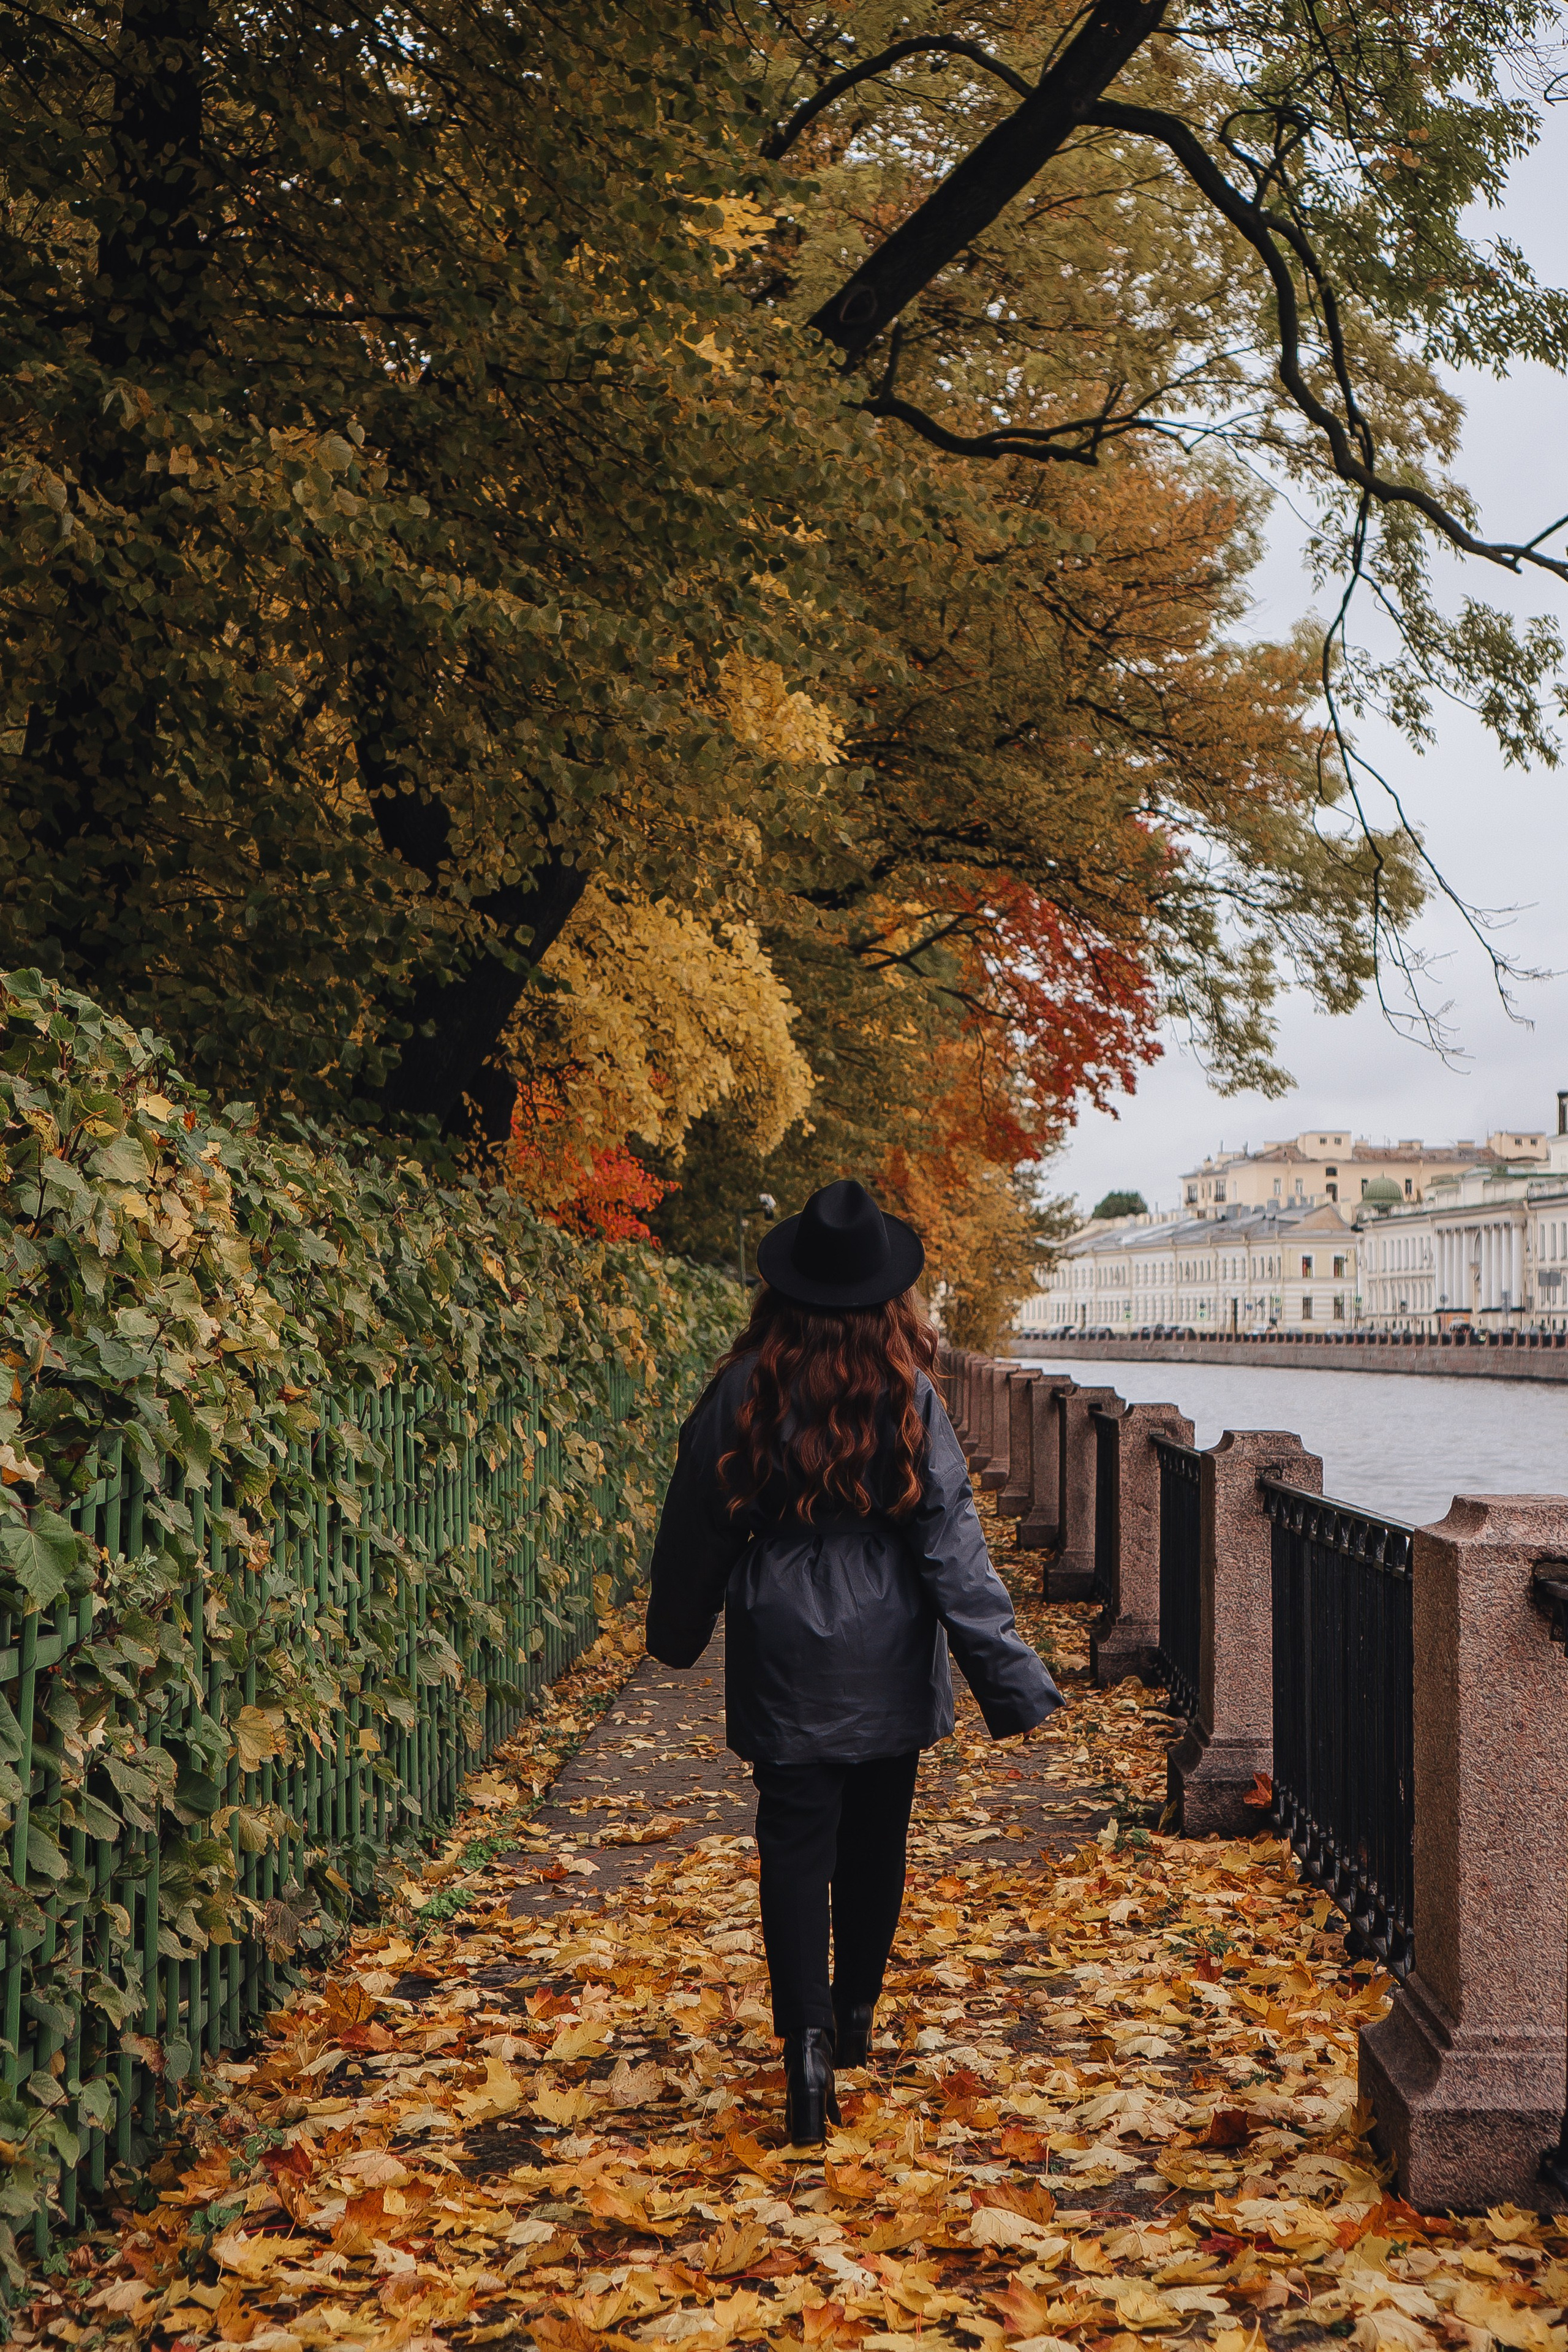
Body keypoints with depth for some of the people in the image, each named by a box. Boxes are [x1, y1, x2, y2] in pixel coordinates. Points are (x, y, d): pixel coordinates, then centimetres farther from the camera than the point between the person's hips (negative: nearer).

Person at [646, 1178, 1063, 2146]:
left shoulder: (746, 1391, -8)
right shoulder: (907, 1397, -11)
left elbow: (697, 1524, 2)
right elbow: (951, 1541, -11)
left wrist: (679, 1630, 20)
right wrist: (1012, 1676, -7)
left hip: (782, 1650, 0)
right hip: (887, 1660, 1)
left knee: (796, 1844, 2)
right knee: (876, 1837, 17)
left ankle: (809, 2042, -12)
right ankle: (856, 2011, 33)